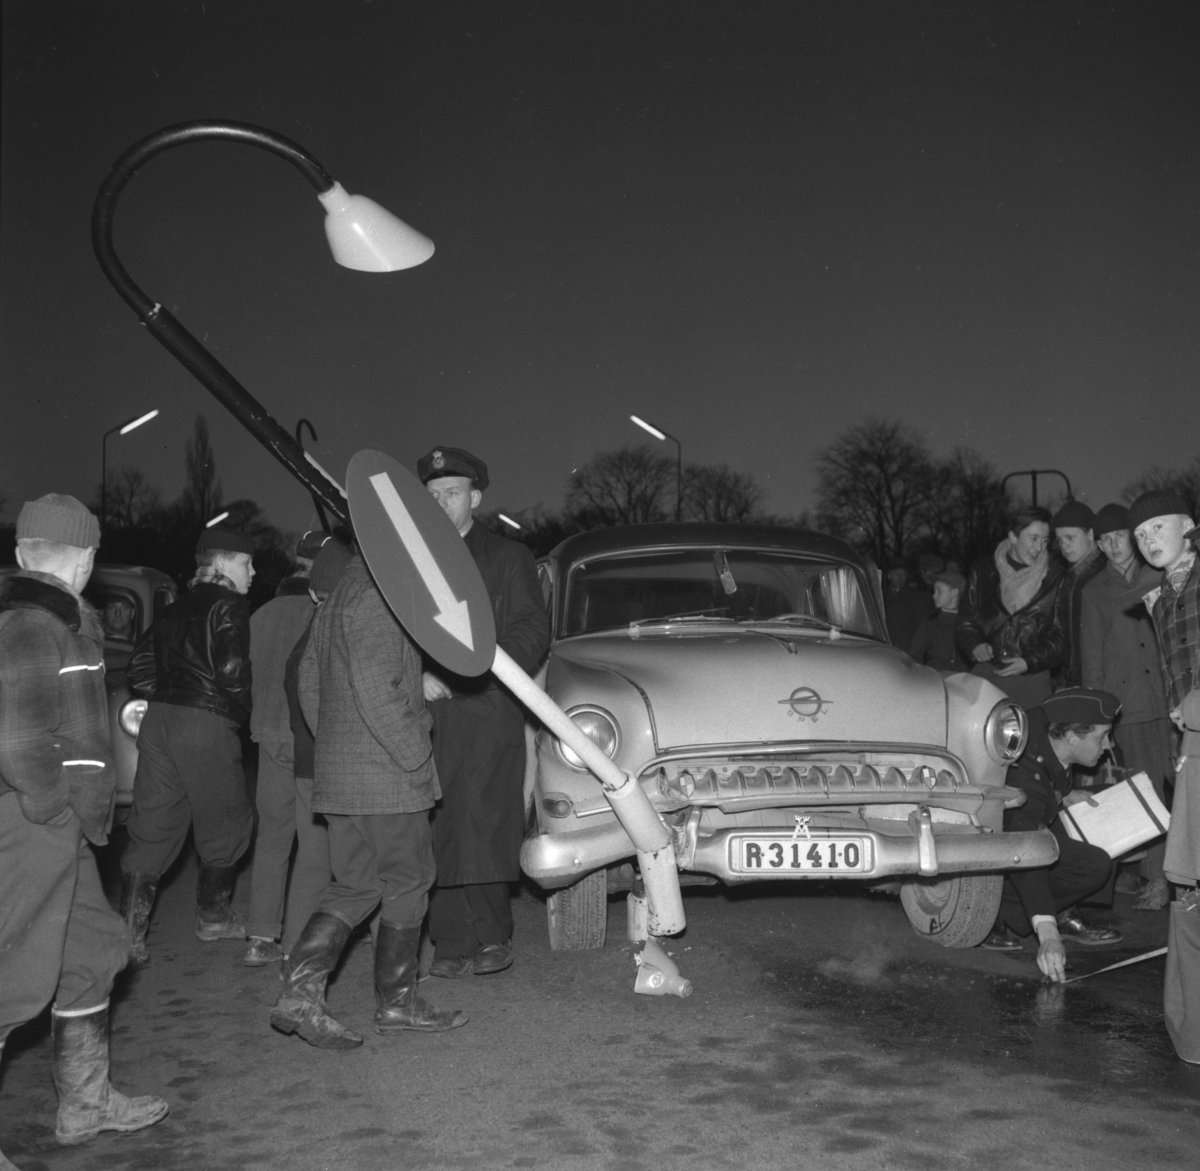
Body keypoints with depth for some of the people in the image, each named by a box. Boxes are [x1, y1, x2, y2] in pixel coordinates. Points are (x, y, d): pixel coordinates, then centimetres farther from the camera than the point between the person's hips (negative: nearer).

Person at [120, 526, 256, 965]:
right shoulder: (228, 605, -4)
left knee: (151, 829, 7)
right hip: (206, 724, -7)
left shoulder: (178, 608, 19)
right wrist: (242, 709, -1)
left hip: (158, 719, 7)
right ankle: (213, 916, 22)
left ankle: (129, 930, 1)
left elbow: (140, 666, 17)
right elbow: (231, 669, -17)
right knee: (225, 822, 11)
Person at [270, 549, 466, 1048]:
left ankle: (299, 991, 2)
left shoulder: (333, 604, 16)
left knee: (353, 886, 13)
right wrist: (417, 758, -17)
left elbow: (308, 684, 20)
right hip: (386, 779, -9)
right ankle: (397, 1002, 16)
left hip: (337, 774, 9)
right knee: (408, 883, 5)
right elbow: (376, 691, -24)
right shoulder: (377, 599, -16)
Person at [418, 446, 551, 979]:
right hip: (427, 717, 3)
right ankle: (452, 944, 9)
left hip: (488, 714, -3)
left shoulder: (508, 558, 10)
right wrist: (417, 675, -5)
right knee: (437, 834, 1)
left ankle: (494, 935, 6)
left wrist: (483, 662, -13)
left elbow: (533, 633, 2)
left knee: (480, 828, -9)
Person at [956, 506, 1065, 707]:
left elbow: (1062, 636, 4)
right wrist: (974, 645, -6)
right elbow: (965, 619, 14)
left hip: (1031, 678, -1)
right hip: (985, 674, 1)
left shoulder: (1055, 579, 4)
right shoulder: (983, 572, 9)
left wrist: (1030, 662, -8)